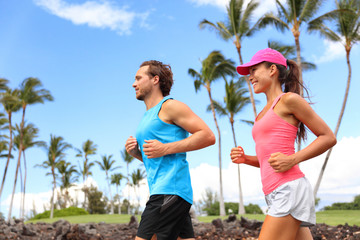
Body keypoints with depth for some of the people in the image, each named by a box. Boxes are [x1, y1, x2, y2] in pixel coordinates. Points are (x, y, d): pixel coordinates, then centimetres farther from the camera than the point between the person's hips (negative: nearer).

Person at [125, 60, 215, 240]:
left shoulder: (170, 106, -3)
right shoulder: (147, 117, 24)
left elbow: (208, 136, -12)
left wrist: (165, 149, -16)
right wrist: (135, 152, 9)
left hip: (171, 190, -9)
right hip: (161, 191, 9)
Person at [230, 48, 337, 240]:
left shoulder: (288, 100, -2)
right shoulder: (263, 114, 21)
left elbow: (328, 137, -2)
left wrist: (293, 159, -14)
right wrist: (245, 159, 6)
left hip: (289, 189, -8)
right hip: (275, 195, 8)